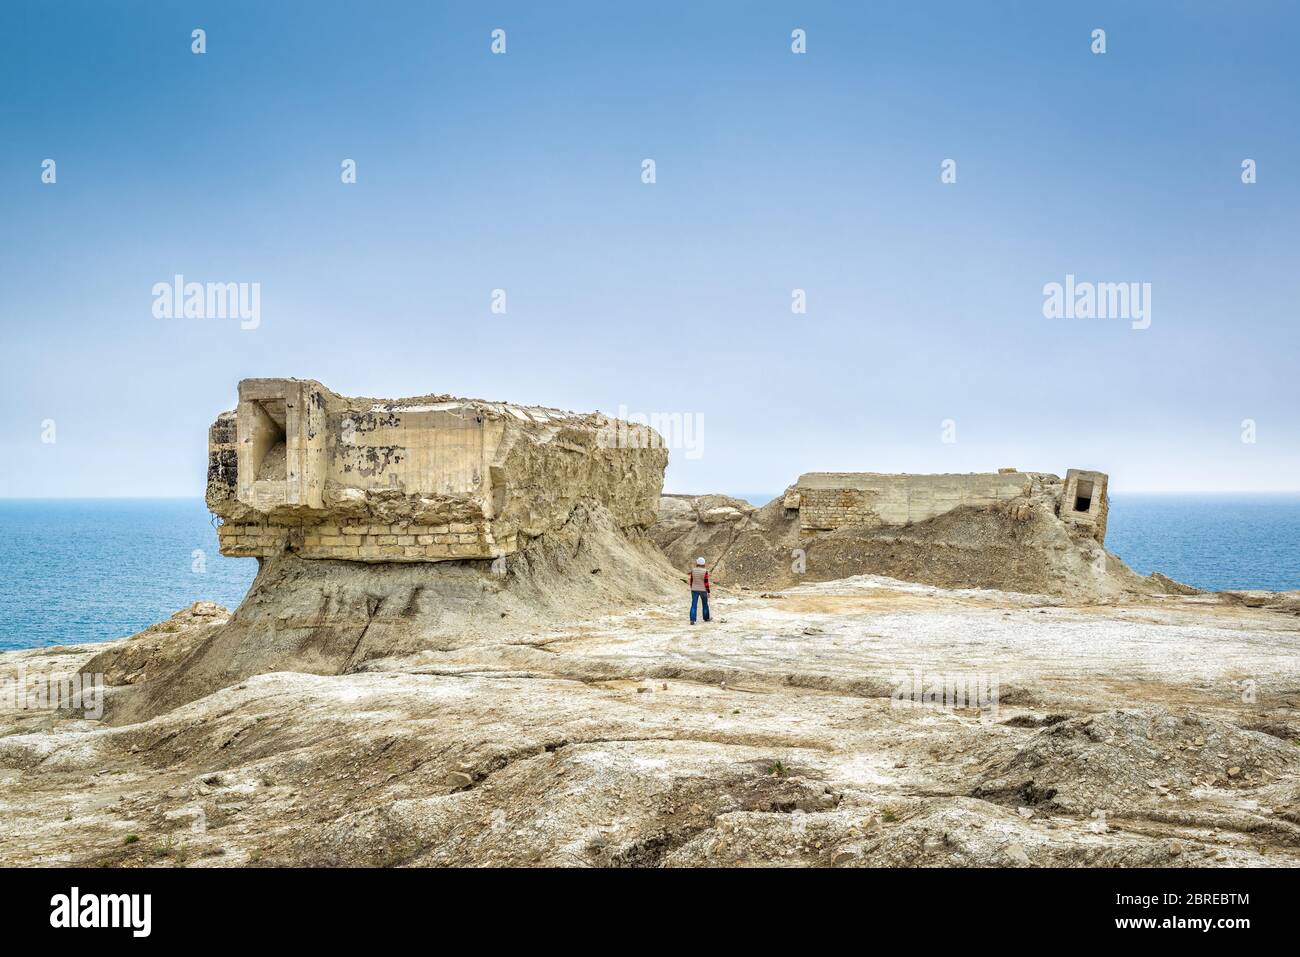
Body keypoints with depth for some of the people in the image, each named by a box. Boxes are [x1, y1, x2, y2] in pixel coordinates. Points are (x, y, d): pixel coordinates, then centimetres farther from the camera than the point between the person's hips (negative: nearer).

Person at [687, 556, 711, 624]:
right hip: (703, 590, -2)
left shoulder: (693, 570, -3)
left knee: (694, 605, 0)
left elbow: (691, 581, 4)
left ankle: (692, 620, -11)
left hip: (694, 590, 2)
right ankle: (706, 618, 31)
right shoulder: (705, 571, -14)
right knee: (705, 604, 17)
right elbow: (706, 582, -13)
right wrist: (708, 592, -7)